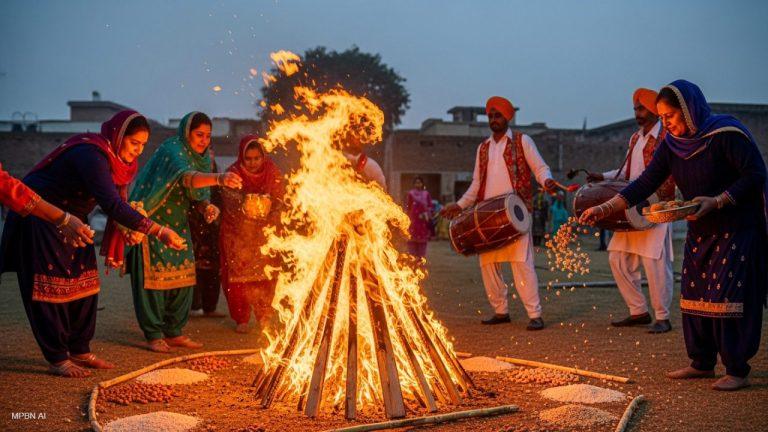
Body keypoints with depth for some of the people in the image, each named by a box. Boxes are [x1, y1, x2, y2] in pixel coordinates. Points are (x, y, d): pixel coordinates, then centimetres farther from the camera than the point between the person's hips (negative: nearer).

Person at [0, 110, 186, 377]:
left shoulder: (114, 157, -1)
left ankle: (80, 351, 15)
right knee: (51, 287, -6)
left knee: (84, 283, 6)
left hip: (69, 219, 9)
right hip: (39, 217, -9)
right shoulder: (91, 154, -30)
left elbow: (115, 202, 5)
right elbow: (112, 205, -40)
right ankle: (57, 360, 1)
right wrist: (158, 232, -43)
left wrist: (131, 229, -11)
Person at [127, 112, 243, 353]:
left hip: (177, 223, 8)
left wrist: (207, 207, -16)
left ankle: (174, 332, 17)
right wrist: (218, 178, -59)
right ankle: (154, 335, 4)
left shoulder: (203, 157, 4)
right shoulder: (172, 150, -21)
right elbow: (185, 177, -42)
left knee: (181, 276, 7)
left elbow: (197, 196, 7)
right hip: (151, 220, -8)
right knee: (154, 276, -6)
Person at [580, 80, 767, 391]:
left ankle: (737, 371, 2)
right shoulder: (672, 144, 1)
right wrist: (606, 208, -14)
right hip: (700, 232, 7)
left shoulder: (727, 134, -17)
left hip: (737, 229, -7)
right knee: (694, 294, 8)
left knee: (728, 295, -8)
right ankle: (702, 364, 20)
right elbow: (646, 183, -3)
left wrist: (717, 201, -26)